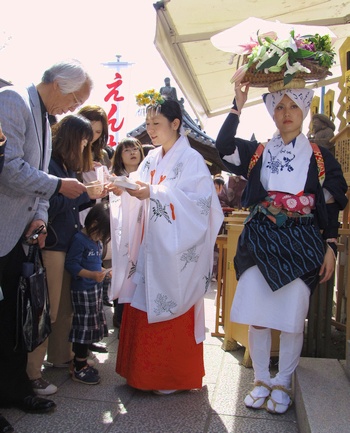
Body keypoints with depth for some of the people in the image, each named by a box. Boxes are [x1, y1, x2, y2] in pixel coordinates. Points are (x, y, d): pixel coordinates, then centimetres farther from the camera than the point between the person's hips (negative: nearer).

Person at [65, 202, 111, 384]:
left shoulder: (97, 241, 12)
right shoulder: (79, 239, -16)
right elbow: (71, 264, -20)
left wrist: (103, 272, 9)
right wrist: (92, 275, -26)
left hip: (95, 289, 9)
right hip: (82, 290, -9)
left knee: (92, 327, 15)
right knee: (85, 327, -2)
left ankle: (80, 363, 29)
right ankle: (79, 369, 11)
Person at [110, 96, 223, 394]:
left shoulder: (191, 159, -7)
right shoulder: (151, 159, 14)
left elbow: (197, 201, -19)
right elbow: (139, 195, 10)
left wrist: (153, 194, -27)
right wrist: (125, 190, -11)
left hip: (174, 249, -6)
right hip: (149, 246, 7)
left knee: (170, 310, 0)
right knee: (142, 307, 9)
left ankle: (174, 376, 17)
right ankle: (144, 371, 25)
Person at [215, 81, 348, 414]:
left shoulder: (320, 157, 6)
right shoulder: (256, 152, 8)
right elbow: (223, 146, -9)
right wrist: (238, 106, -9)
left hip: (301, 244, -1)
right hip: (260, 242, 1)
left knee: (292, 318, 1)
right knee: (256, 315, 2)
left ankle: (282, 383, 21)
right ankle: (261, 380, 22)